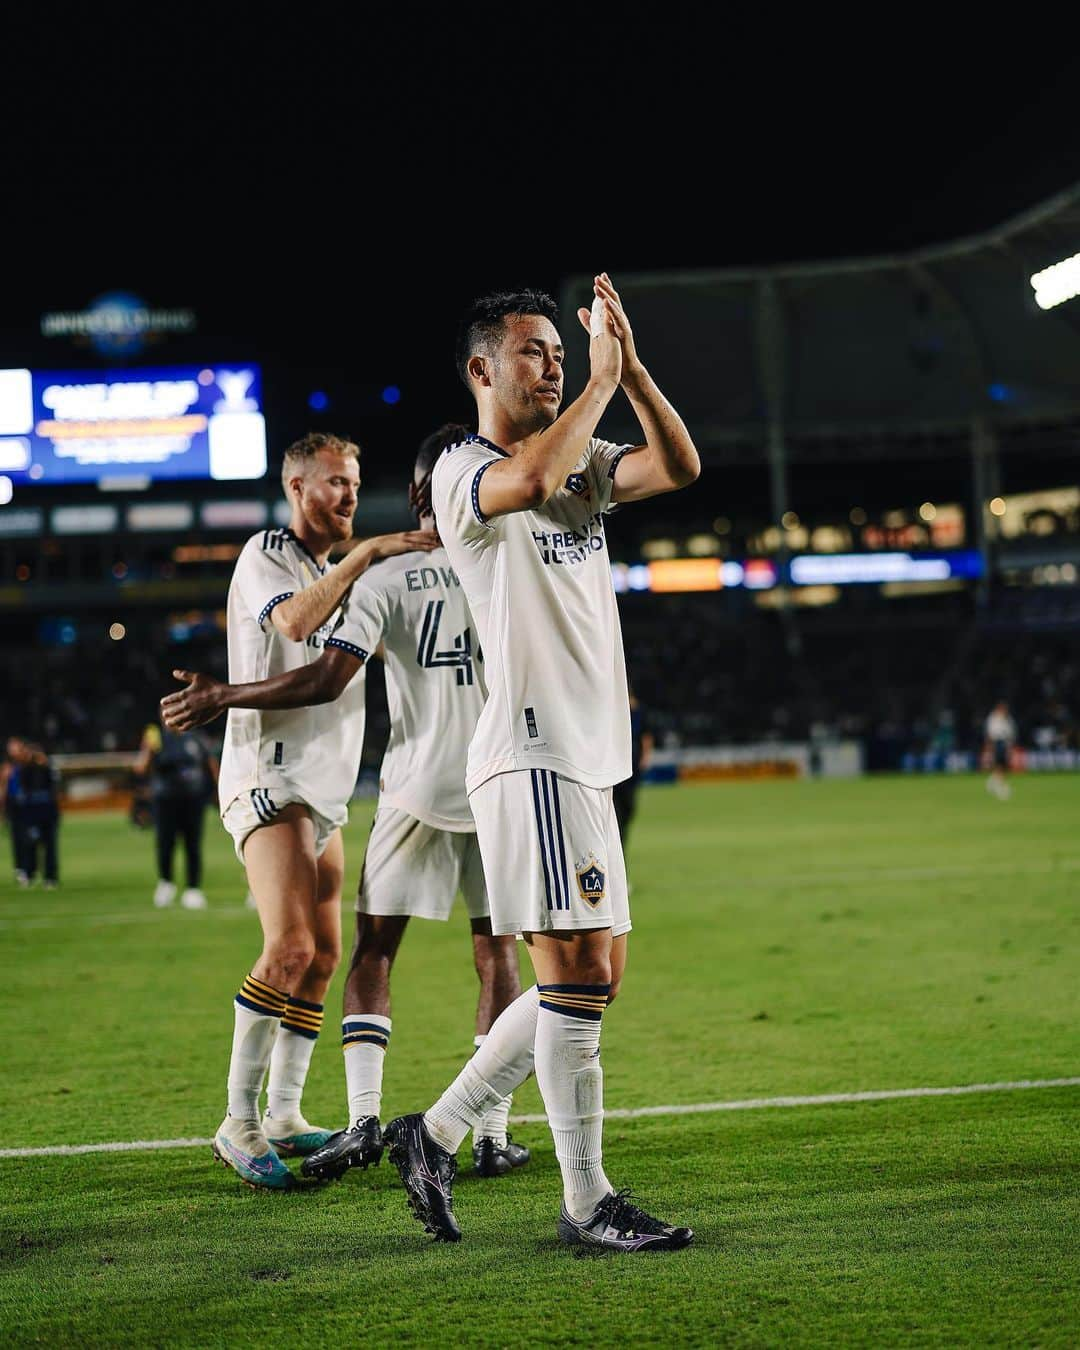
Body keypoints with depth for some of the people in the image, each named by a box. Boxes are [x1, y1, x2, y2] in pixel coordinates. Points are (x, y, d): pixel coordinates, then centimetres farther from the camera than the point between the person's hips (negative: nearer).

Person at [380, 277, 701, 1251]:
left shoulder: (582, 464, 20)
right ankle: (588, 1201, -2)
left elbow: (680, 468, 6)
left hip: (589, 759, 9)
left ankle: (438, 1133, 21)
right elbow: (529, 482, -27)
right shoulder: (462, 471, -4)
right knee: (579, 973, -9)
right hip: (532, 757, -9)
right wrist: (604, 378, -18)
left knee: (592, 979, 11)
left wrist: (633, 367, -3)